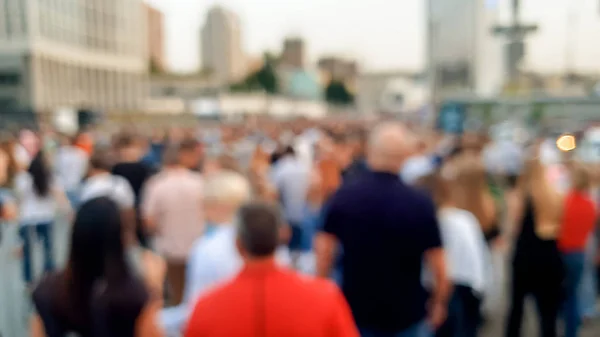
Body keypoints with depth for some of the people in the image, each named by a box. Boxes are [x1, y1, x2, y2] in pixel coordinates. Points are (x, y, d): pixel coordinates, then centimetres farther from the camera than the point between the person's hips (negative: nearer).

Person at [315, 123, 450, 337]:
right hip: (407, 312, -1)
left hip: (356, 308, 2)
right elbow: (436, 261, -12)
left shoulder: (344, 196, -10)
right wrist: (439, 303, 5)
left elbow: (324, 249, -7)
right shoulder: (420, 203, -16)